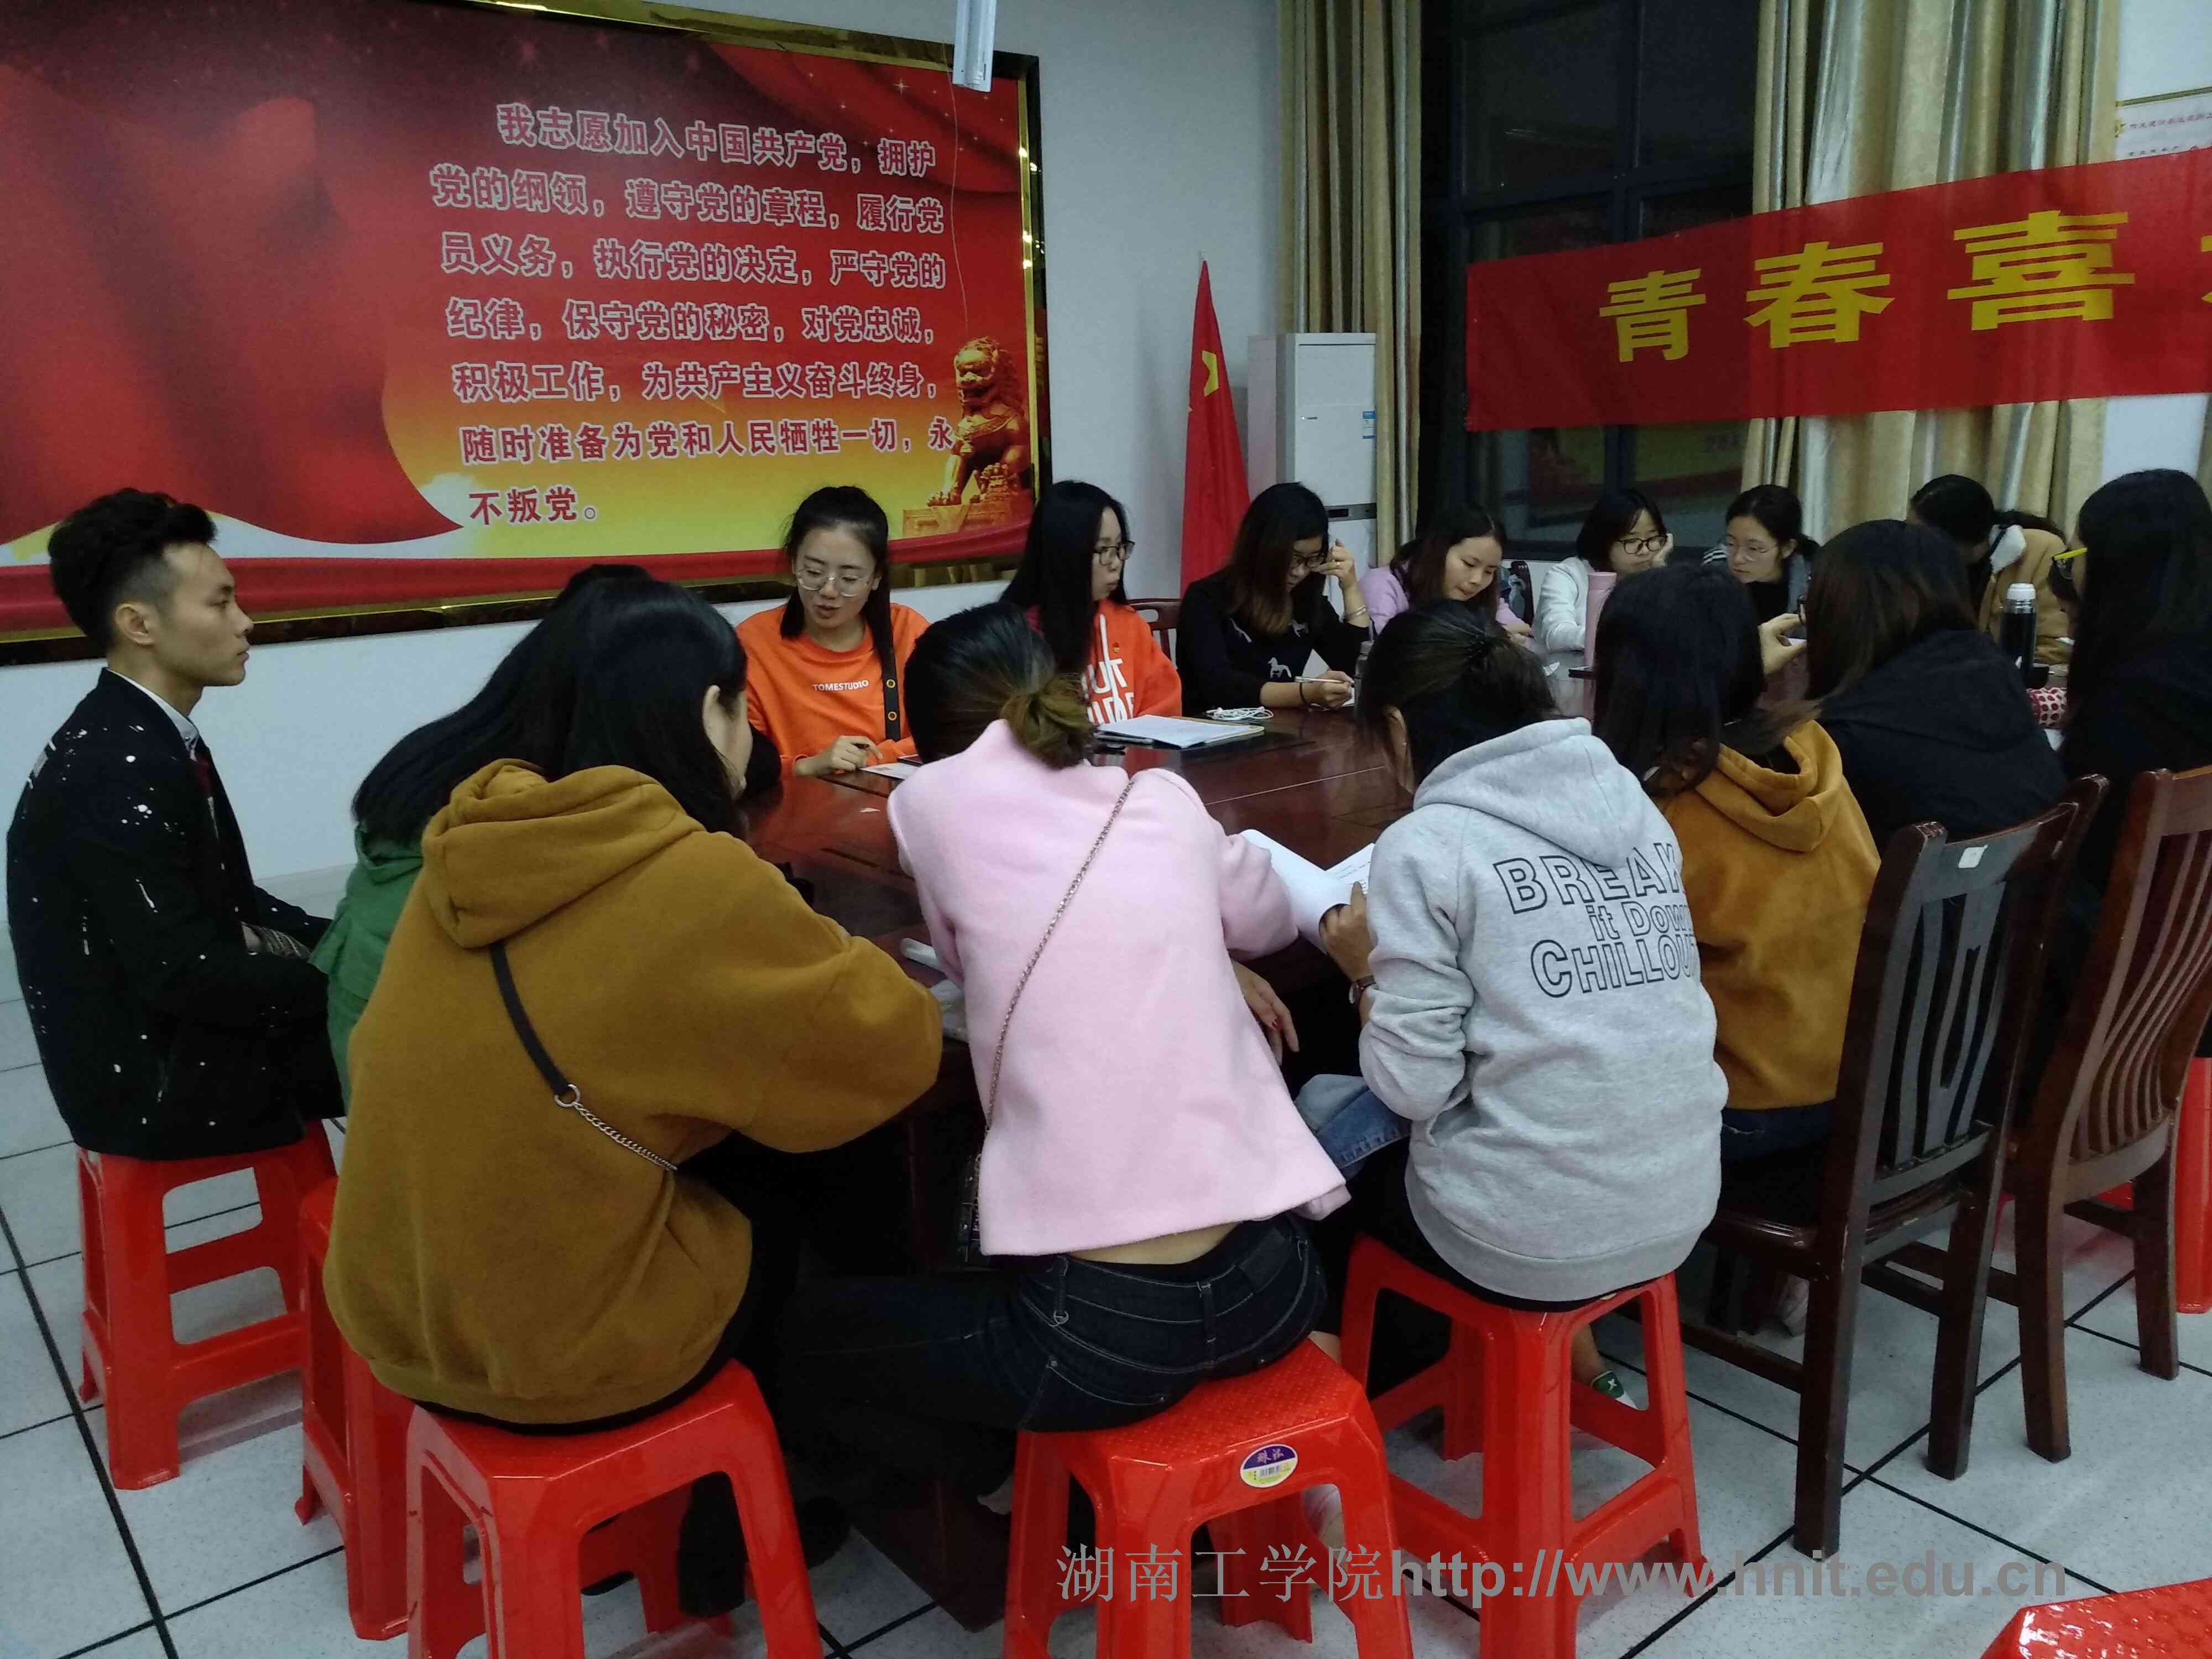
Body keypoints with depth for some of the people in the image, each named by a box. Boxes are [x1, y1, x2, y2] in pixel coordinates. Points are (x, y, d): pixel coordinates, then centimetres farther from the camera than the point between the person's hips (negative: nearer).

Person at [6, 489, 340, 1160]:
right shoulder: (119, 770, -24)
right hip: (153, 1082, -9)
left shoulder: (144, 739, 6)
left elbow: (224, 902, 11)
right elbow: (188, 976, -26)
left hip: (168, 1034, 9)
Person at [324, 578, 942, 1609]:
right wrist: (835, 961, 5)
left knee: (731, 1182, 24)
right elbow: (895, 1047, -14)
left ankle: (680, 1489, 37)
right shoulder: (694, 882, -23)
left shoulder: (483, 835, -1)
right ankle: (724, 1544, 36)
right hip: (549, 1348, -6)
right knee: (796, 1226, 20)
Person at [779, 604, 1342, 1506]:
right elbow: (1271, 922, 29)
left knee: (811, 1334, 22)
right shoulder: (1167, 800, 9)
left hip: (1096, 1324, -5)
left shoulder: (937, 796, 0)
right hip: (1270, 1282, 5)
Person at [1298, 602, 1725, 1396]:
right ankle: (1576, 1364, 30)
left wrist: (1367, 971, 1)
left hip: (1534, 1242, -6)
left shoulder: (1428, 843, -15)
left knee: (1319, 1103, 20)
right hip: (1679, 1211, 6)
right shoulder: (1635, 804, 4)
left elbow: (1413, 1086, -16)